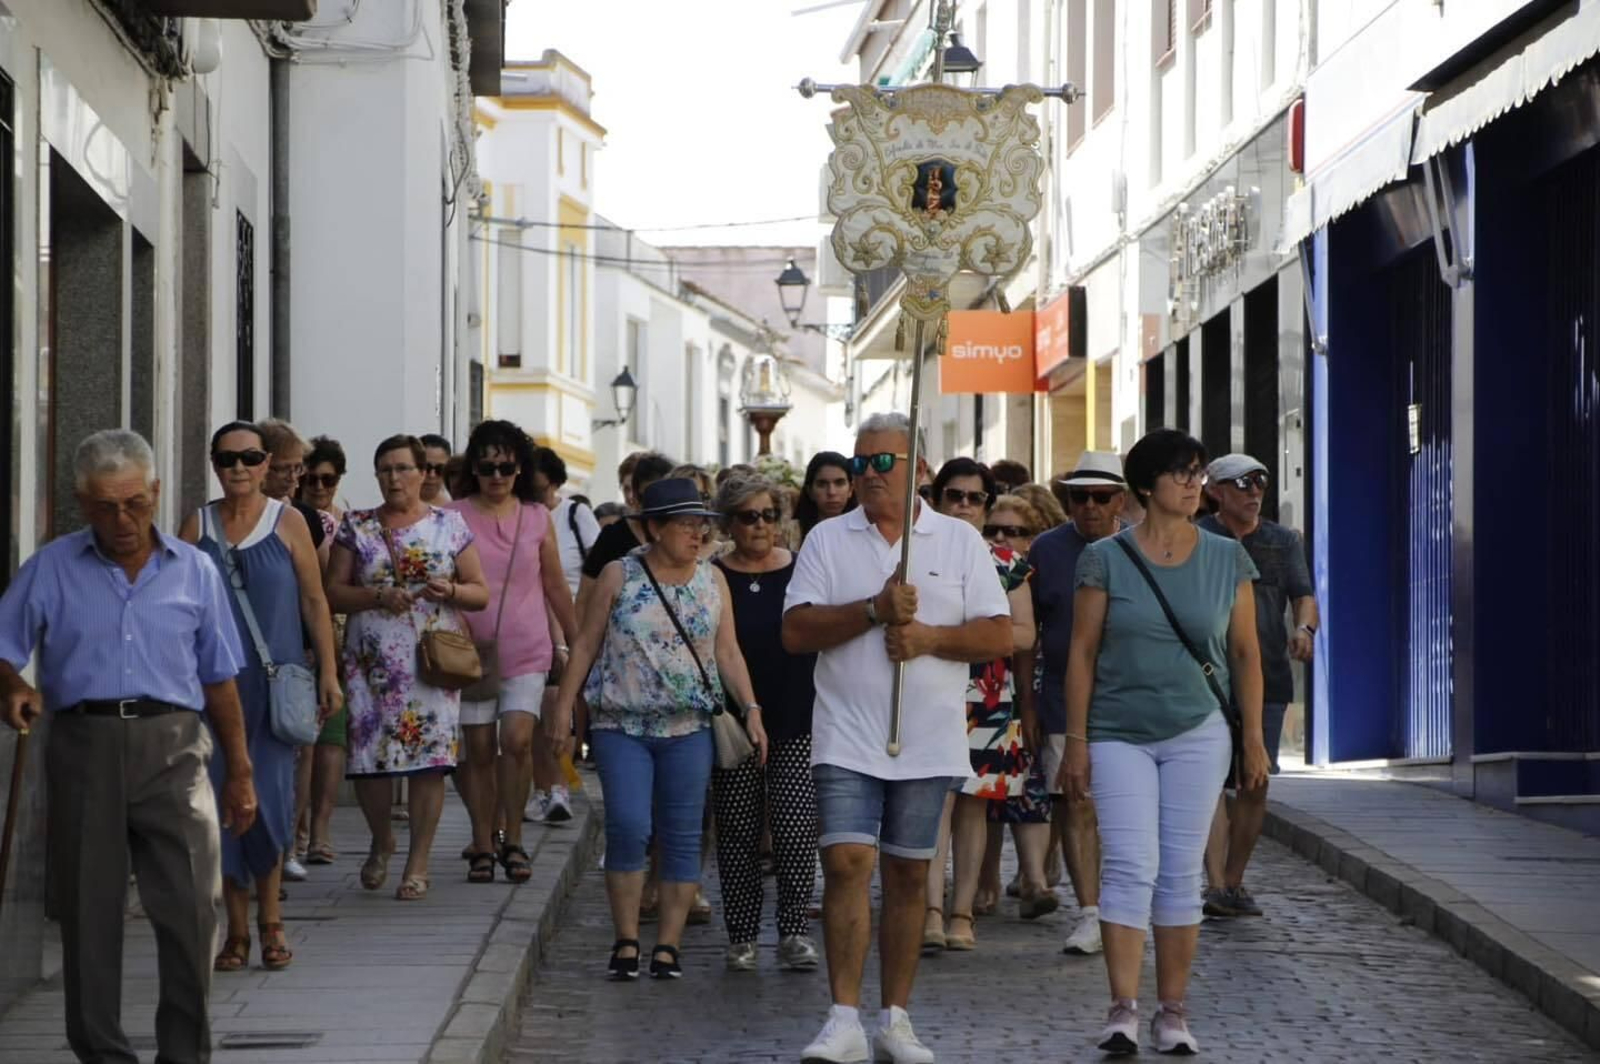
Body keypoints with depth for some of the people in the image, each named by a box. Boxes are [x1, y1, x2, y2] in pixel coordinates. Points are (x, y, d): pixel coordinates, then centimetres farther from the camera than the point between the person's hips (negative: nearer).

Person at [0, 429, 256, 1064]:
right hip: (84, 745, 0)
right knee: (89, 910, 3)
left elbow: (219, 678, 14)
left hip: (173, 748, 0)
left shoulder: (194, 571, 11)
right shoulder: (51, 569, 8)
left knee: (192, 906, -8)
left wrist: (239, 771, 13)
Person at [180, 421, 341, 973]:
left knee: (269, 794, -6)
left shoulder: (288, 523, 2)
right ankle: (237, 929, 8)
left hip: (274, 679, -2)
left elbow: (314, 601, 4)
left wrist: (329, 672, 0)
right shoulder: (197, 525, 7)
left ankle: (270, 919, 9)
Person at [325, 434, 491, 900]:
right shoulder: (356, 528, 9)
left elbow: (480, 593, 9)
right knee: (367, 757, -4)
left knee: (429, 757, -8)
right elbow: (333, 592, 5)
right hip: (372, 660, 1)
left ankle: (418, 863, 1)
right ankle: (382, 840, 24)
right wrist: (376, 597, -12)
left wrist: (450, 590, -12)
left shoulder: (450, 525, 9)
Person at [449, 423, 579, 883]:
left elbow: (555, 585, 15)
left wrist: (579, 639, 19)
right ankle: (482, 847, 12)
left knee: (517, 739, -15)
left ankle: (513, 841, -1)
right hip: (474, 649, 0)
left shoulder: (537, 517, 7)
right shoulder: (455, 517, 1)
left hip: (527, 651, 0)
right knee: (480, 749, 2)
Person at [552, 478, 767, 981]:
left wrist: (751, 709, -2)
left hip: (688, 728, 2)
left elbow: (727, 652, 8)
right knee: (627, 826, -12)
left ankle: (668, 945, 7)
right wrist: (564, 705, 0)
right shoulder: (619, 576, 1)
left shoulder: (712, 580, 8)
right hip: (621, 725, -2)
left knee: (682, 837, 1)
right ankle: (626, 940, 0)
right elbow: (586, 644, 4)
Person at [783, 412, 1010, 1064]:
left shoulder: (960, 541, 7)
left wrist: (929, 637, -13)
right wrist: (877, 609, -14)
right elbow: (796, 632, -4)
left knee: (909, 874, 6)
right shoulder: (828, 540, 6)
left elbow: (999, 637, 2)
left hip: (927, 740, 1)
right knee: (846, 863, -11)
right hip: (847, 736, -1)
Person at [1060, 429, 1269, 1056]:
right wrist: (1076, 741, -3)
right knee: (1130, 867, -9)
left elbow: (1245, 652, 8)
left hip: (1197, 733, 2)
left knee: (1180, 872, 4)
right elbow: (1082, 651, 1)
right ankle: (1124, 1009, -9)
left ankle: (1172, 1011, 10)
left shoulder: (1227, 560, 4)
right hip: (1119, 735, -1)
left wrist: (1253, 738, 4)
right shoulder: (1106, 559, -1)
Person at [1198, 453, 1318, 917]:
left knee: (1255, 784, 6)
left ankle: (1234, 881, 19)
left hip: (1266, 677, 4)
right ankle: (1216, 885, -21)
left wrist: (1304, 628, -19)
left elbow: (1304, 596, 2)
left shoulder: (1283, 541, 13)